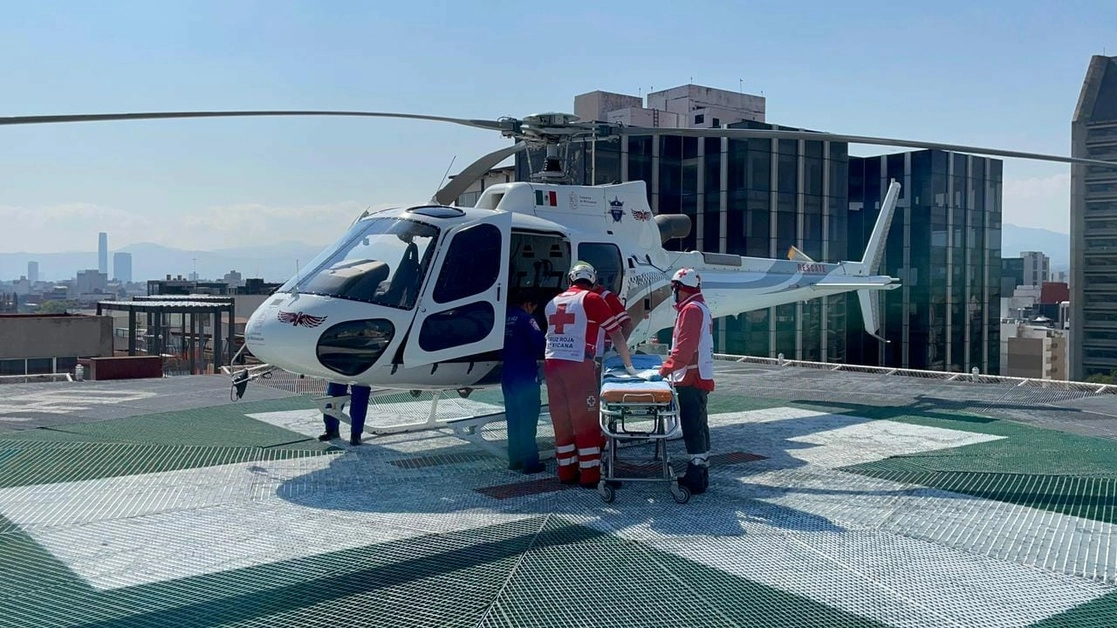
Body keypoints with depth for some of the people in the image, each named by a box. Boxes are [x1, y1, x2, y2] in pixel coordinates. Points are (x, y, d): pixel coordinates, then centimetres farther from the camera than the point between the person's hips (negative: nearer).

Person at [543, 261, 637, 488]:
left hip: (551, 362, 6)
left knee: (561, 419, 12)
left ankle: (566, 471, 19)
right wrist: (628, 365, 10)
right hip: (577, 365, -5)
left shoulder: (553, 302, 18)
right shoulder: (592, 299, 1)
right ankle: (590, 475, 4)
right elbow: (616, 334, 1)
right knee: (586, 420, 2)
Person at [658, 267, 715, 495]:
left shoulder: (691, 310, -15)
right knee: (699, 425, 15)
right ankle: (700, 473, 23)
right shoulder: (702, 307, 18)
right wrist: (670, 364, 16)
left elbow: (685, 348, -22)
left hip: (690, 381, -11)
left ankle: (695, 479, -6)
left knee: (692, 427, -8)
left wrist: (667, 368, -11)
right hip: (700, 378, 11)